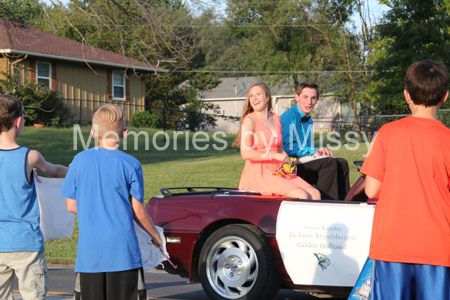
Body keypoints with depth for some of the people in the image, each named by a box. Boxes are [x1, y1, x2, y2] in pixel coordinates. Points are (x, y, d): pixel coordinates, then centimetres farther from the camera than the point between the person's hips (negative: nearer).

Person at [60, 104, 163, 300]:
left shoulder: (80, 160, 2)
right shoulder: (131, 164, -4)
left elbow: (71, 206, 6)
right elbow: (138, 212, -1)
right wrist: (156, 236, 15)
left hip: (89, 252, 2)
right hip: (123, 250, -2)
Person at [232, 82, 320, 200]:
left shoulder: (276, 119, 14)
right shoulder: (249, 120, -6)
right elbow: (245, 153, -18)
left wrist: (287, 162, 3)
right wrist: (274, 155, -19)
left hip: (277, 172, 7)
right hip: (257, 174, -7)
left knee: (315, 194, -11)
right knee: (302, 196, -24)